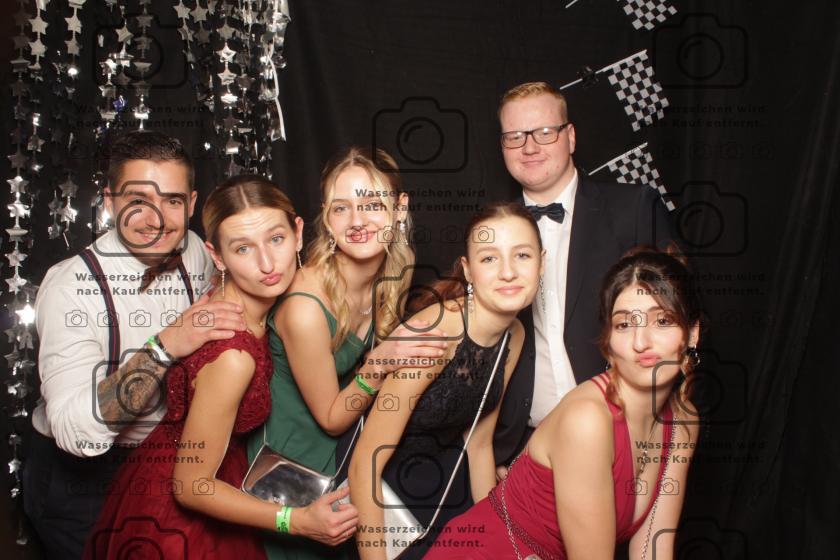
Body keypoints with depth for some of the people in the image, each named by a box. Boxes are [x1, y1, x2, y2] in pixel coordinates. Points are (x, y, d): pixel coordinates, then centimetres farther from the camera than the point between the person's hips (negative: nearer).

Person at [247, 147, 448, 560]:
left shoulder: (392, 275, -11)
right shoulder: (305, 307, -32)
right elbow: (331, 418, -19)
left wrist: (407, 340, -13)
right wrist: (379, 365, -34)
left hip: (348, 449, 6)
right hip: (294, 459, -6)